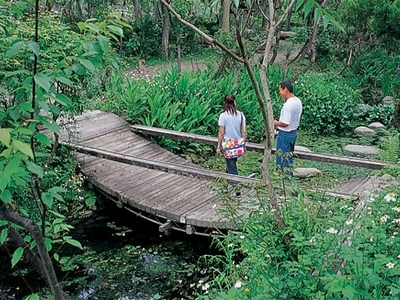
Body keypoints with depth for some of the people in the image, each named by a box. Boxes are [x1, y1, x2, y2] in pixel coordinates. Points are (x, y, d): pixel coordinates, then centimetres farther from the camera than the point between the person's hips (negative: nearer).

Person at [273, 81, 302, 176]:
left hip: (285, 134, -9)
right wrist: (279, 121, 14)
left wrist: (275, 123, -11)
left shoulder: (288, 105, -25)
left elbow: (285, 123, -26)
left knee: (282, 159, 3)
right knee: (289, 157, 19)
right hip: (294, 132, 9)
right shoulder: (298, 101, 5)